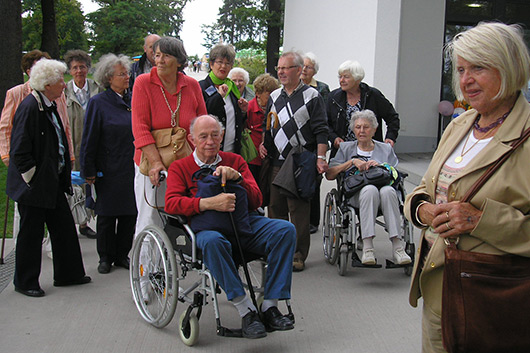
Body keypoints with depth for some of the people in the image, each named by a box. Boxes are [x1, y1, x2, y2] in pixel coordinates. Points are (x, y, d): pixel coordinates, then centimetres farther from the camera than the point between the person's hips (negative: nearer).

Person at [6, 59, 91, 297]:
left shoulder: (49, 106, 10)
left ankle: (67, 274, 26)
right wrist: (33, 180, -16)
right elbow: (20, 152, -21)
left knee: (64, 228, 13)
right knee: (31, 233, 3)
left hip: (52, 183, 9)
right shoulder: (29, 107, -19)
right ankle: (25, 282, 18)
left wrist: (63, 177, 16)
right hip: (34, 186, -9)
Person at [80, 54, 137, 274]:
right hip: (109, 171, -4)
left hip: (132, 169, 4)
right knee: (107, 214, 6)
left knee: (130, 214, 7)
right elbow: (89, 139, -5)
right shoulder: (98, 103, -4)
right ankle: (106, 257, 20)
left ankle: (122, 255, 21)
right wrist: (89, 171, -8)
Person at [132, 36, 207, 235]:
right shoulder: (144, 83, -4)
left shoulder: (192, 85, 4)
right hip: (151, 166, -2)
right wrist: (156, 162, -22)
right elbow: (140, 127, -12)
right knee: (150, 221, -2)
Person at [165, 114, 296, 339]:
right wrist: (209, 203, -21)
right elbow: (171, 203, -6)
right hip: (206, 227, -3)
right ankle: (246, 310, -32)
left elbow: (256, 201, 11)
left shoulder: (235, 161, 20)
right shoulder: (180, 167, 13)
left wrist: (237, 177, -9)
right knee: (212, 241, -40)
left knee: (285, 229, -24)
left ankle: (270, 306, -23)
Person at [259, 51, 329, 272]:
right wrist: (262, 144, 8)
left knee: (299, 210, -4)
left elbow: (320, 131, -5)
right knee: (275, 208, 7)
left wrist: (320, 157, -13)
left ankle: (298, 255, 4)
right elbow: (266, 125, 25)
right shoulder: (274, 96, 16)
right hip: (276, 162, 5)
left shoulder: (312, 96, -1)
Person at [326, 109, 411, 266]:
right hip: (356, 193, -1)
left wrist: (381, 167, -3)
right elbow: (329, 175, 10)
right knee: (370, 189, -39)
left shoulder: (386, 149, 25)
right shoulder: (346, 148, 23)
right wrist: (352, 162, -1)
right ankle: (367, 248, -44)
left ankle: (397, 247, -42)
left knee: (387, 191, -37)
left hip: (385, 187, 1)